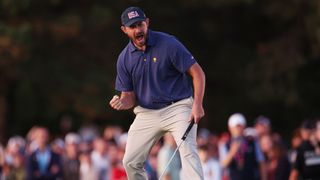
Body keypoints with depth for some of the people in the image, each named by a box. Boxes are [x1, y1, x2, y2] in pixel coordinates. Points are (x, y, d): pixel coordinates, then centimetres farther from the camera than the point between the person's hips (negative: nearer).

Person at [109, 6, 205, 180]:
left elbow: (197, 73, -11)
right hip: (146, 113, 5)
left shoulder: (168, 44, -13)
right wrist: (122, 102, -18)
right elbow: (129, 95, 7)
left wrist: (197, 104, -23)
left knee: (187, 151, -25)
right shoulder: (124, 58, 0)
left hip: (178, 108, -5)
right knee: (131, 162, 3)